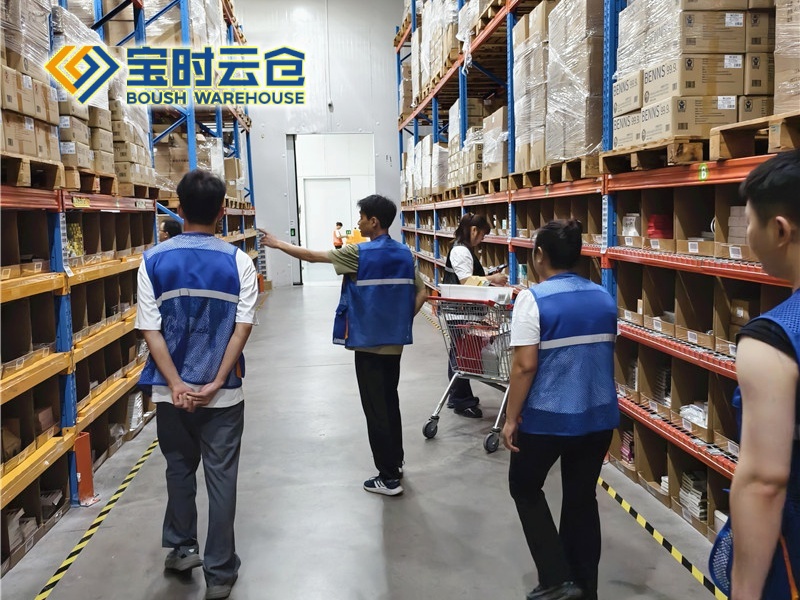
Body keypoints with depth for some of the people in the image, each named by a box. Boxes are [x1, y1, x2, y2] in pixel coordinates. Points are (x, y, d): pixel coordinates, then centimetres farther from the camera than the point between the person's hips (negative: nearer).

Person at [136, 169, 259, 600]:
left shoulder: (153, 261, -5)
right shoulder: (238, 261, -7)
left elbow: (150, 329, -9)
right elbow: (243, 326, -12)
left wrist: (176, 384, -9)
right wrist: (217, 383, -10)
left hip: (171, 390, 2)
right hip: (223, 392, -1)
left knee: (179, 469, 21)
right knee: (221, 476, 8)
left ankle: (181, 548, 37)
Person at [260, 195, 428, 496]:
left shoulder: (359, 253, -14)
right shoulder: (404, 253, 4)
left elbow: (313, 256, -6)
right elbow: (422, 294, 6)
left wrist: (277, 244, 6)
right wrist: (402, 322, 11)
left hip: (369, 342, -7)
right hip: (394, 342, 7)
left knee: (376, 409, 1)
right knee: (390, 402, 19)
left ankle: (389, 477, 7)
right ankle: (395, 462, 31)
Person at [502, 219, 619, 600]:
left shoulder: (533, 299, -15)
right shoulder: (604, 298, 4)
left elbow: (524, 366, -19)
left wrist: (512, 418, -10)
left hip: (547, 418, -5)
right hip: (600, 416, 6)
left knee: (524, 488, 17)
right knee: (582, 497, 17)